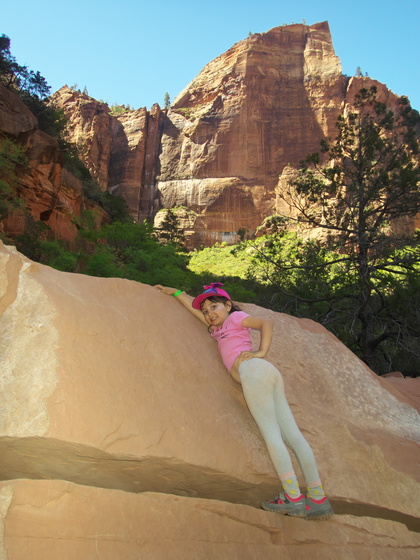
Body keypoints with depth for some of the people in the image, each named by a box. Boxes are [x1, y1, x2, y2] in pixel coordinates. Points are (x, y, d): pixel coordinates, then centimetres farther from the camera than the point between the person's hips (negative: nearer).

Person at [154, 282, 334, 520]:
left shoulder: (236, 317, 13)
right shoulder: (218, 328, 32)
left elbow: (266, 323, 0)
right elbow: (195, 307, 39)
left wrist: (261, 352, -7)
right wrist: (175, 292, 44)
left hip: (255, 371, -8)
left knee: (271, 433, -11)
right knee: (291, 434, 0)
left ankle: (294, 497, -12)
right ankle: (319, 499, 0)